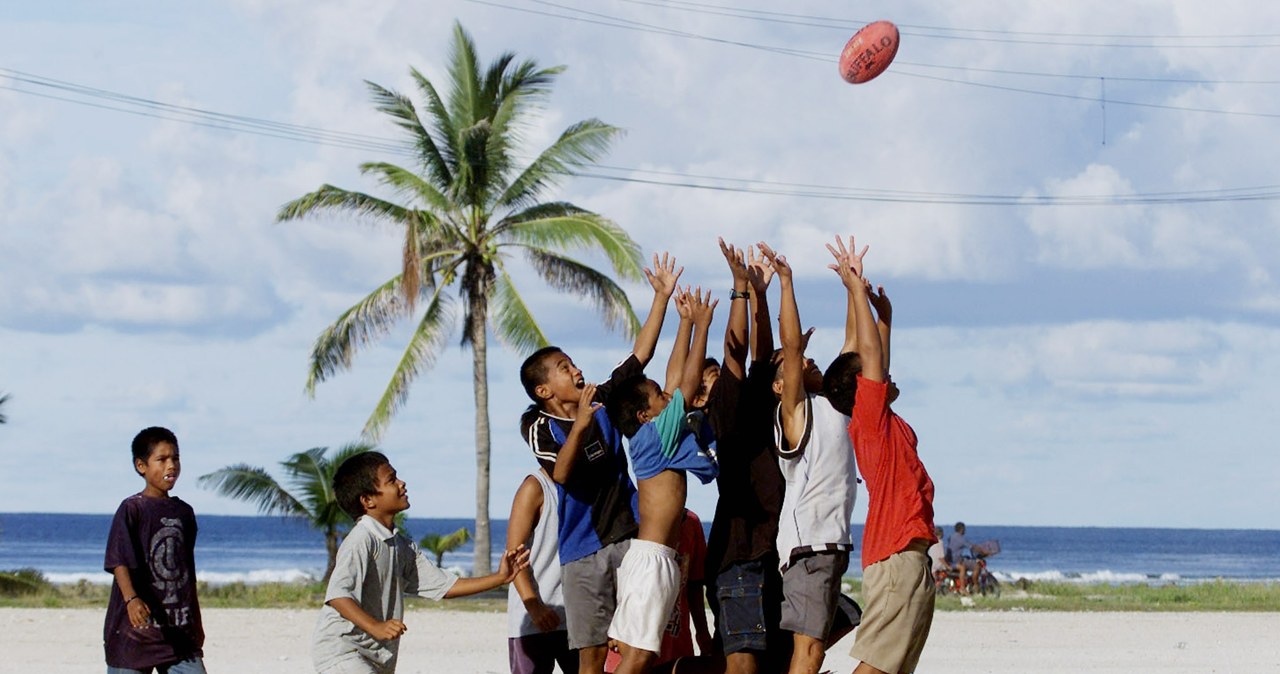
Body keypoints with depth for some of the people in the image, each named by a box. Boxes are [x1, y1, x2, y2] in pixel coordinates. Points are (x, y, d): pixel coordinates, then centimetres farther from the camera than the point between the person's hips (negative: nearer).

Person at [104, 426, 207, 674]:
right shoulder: (132, 509, -7)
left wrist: (196, 623, 22)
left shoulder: (184, 512, 12)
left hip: (179, 629, 5)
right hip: (135, 627, -5)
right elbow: (119, 560, -18)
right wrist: (131, 599, -35)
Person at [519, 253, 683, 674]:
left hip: (628, 536, 3)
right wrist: (580, 426, -34)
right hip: (582, 549, -3)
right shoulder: (539, 428, -5)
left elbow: (641, 354, 7)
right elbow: (560, 472, -22)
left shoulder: (604, 404, 8)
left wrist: (662, 297, 2)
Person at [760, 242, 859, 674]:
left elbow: (853, 346, 23)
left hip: (832, 541, 9)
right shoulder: (795, 410, -1)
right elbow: (790, 345, -11)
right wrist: (785, 282, -12)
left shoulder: (833, 407, 19)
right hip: (808, 542, -9)